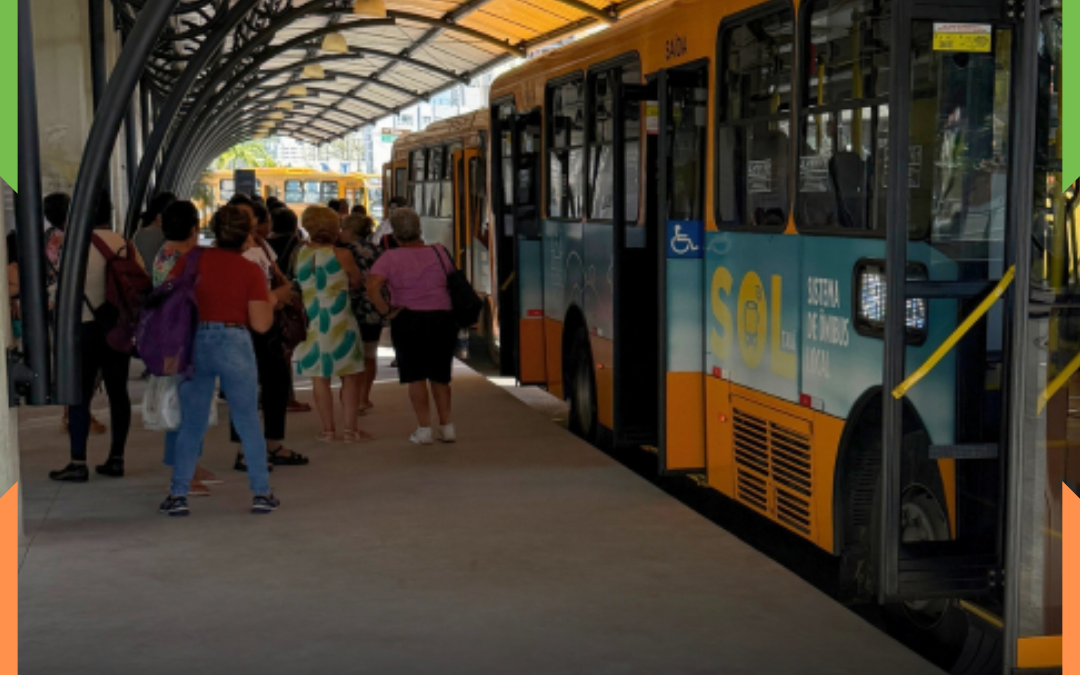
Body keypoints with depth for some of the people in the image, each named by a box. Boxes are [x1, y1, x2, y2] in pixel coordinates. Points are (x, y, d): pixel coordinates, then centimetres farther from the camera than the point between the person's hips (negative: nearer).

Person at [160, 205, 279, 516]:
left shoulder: (190, 261, 1)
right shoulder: (251, 271, -5)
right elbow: (261, 324, -7)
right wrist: (270, 301, 11)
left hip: (195, 342, 2)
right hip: (235, 344, -2)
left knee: (191, 424, 10)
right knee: (248, 421, 9)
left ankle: (178, 495, 8)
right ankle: (262, 493, 12)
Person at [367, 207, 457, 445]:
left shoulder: (390, 258, -6)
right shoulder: (440, 252, 4)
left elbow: (372, 287, -18)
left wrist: (386, 311, -9)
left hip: (409, 320, -3)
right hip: (443, 318, 3)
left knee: (415, 377, 7)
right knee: (439, 376, 16)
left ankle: (424, 429, 4)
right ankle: (446, 427, 14)